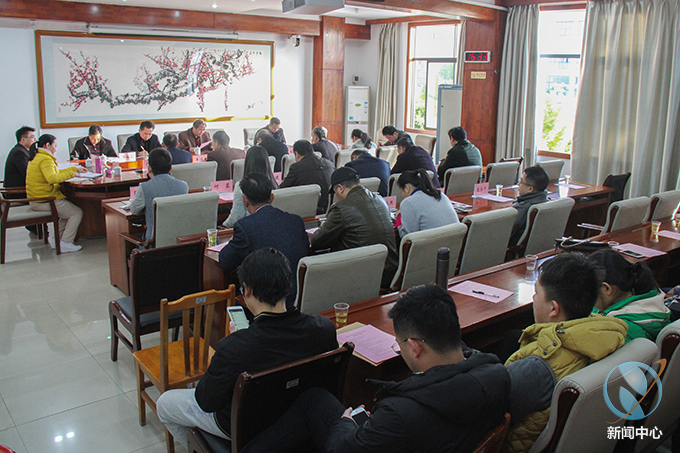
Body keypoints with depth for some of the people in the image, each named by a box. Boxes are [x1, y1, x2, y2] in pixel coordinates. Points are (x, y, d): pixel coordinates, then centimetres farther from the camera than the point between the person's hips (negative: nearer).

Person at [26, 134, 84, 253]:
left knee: (69, 209, 24)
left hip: (36, 200, 11)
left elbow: (55, 172, 29)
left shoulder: (36, 157, 18)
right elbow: (52, 178, -33)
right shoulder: (45, 159, -17)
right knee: (77, 212, -4)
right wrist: (70, 174, -22)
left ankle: (57, 238, 18)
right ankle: (65, 243, -7)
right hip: (45, 201, -11)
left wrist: (75, 169, 29)